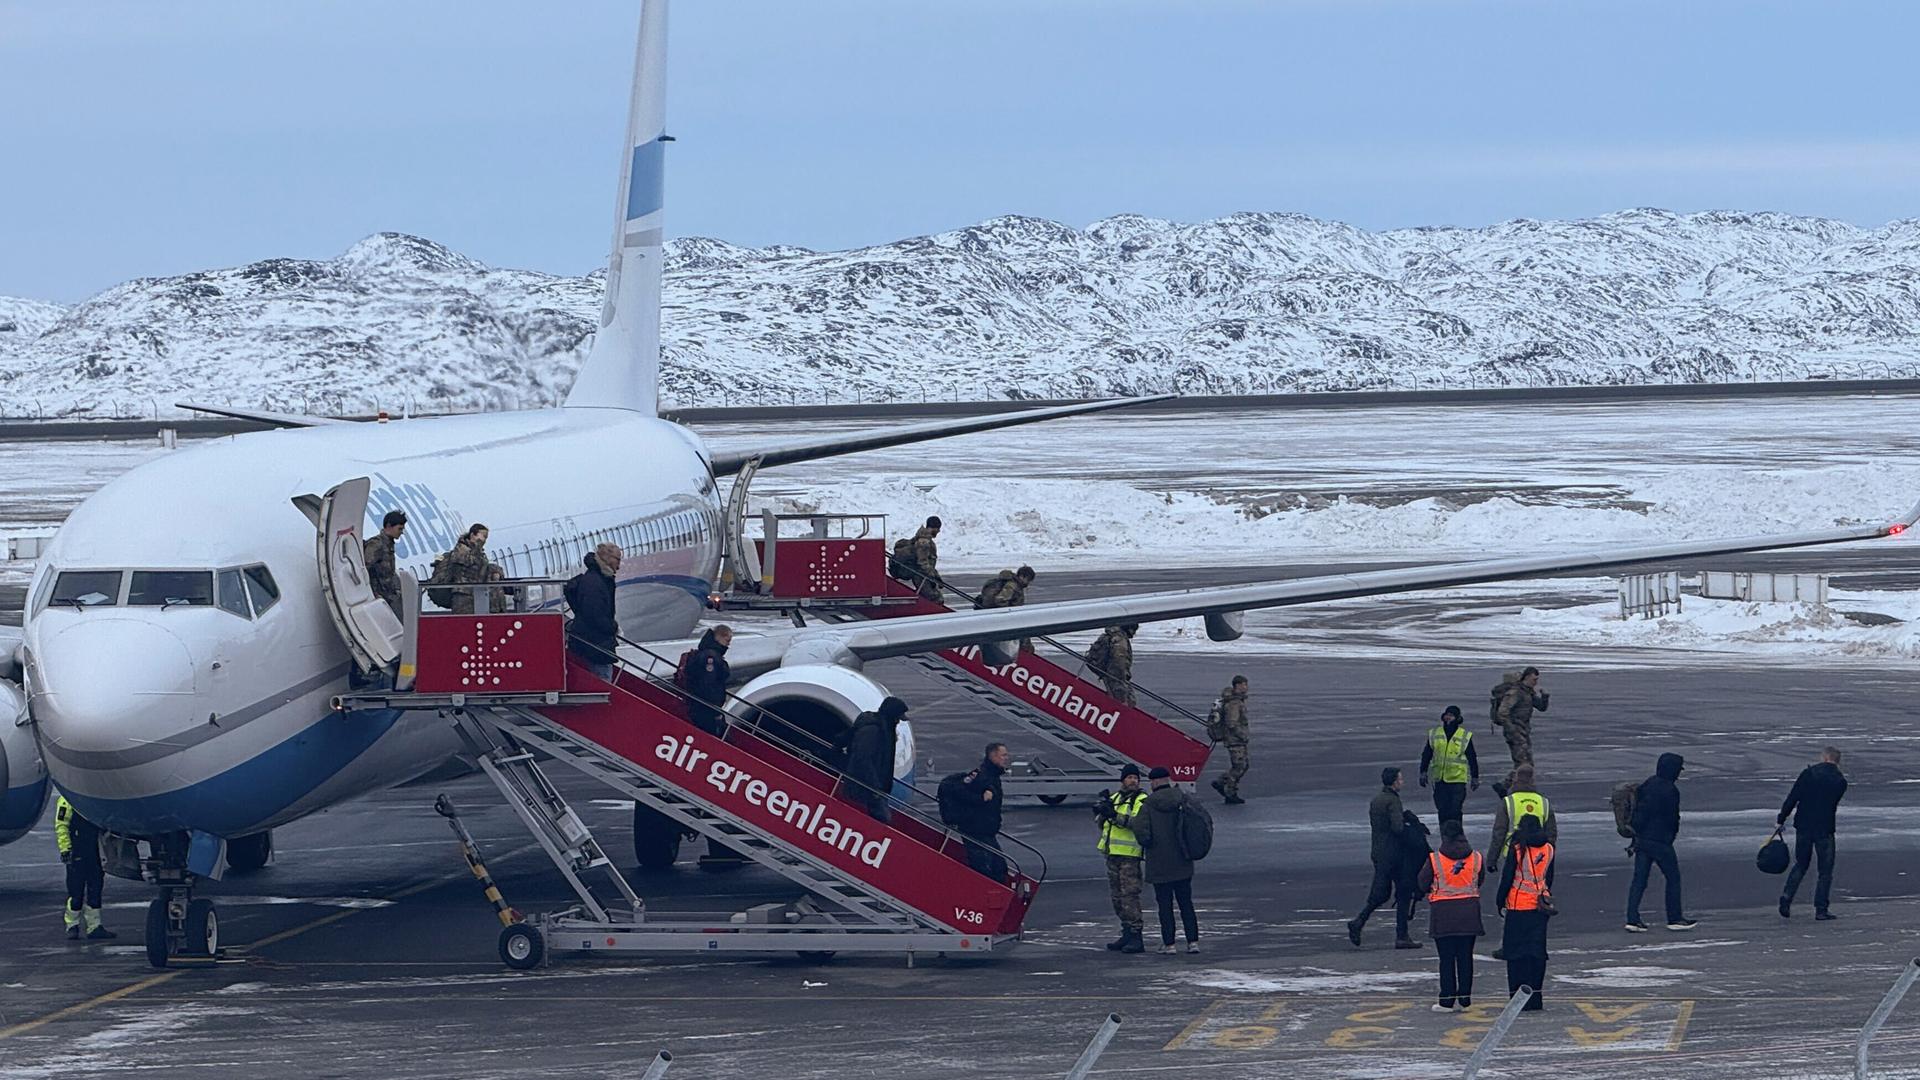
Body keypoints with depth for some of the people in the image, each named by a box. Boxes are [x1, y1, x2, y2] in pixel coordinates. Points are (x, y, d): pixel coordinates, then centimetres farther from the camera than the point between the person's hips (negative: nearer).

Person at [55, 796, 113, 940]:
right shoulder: (67, 799, -7)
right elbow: (61, 825, -11)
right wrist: (65, 849, -18)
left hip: (94, 852, 7)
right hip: (76, 852, -7)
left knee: (94, 890, 6)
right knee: (76, 892, -3)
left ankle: (94, 927, 10)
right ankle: (72, 927, 5)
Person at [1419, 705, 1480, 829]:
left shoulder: (1465, 736, 1)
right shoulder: (1434, 735, 8)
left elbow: (1472, 759, 7)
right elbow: (1426, 755, 14)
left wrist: (1475, 778, 7)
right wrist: (1423, 773, 9)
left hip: (1458, 780, -3)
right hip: (1439, 781, 3)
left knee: (1455, 812, -8)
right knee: (1442, 811, 5)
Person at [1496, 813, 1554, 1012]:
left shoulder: (1517, 849, -9)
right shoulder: (1548, 849, 4)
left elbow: (1507, 878, -6)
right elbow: (1549, 878, 13)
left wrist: (1501, 902, 4)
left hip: (1518, 906, -4)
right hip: (1540, 907, 4)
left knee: (1516, 953, 2)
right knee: (1537, 952, 8)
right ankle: (1536, 998, 8)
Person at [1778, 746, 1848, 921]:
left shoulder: (1809, 773, -5)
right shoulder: (1840, 780, -1)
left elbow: (1792, 798, -7)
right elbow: (1834, 805, 8)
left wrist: (1781, 819, 0)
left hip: (1803, 826, 1)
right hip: (1825, 828, -1)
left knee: (1800, 865, 17)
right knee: (1826, 870, 7)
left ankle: (1786, 898, 5)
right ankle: (1821, 909, 3)